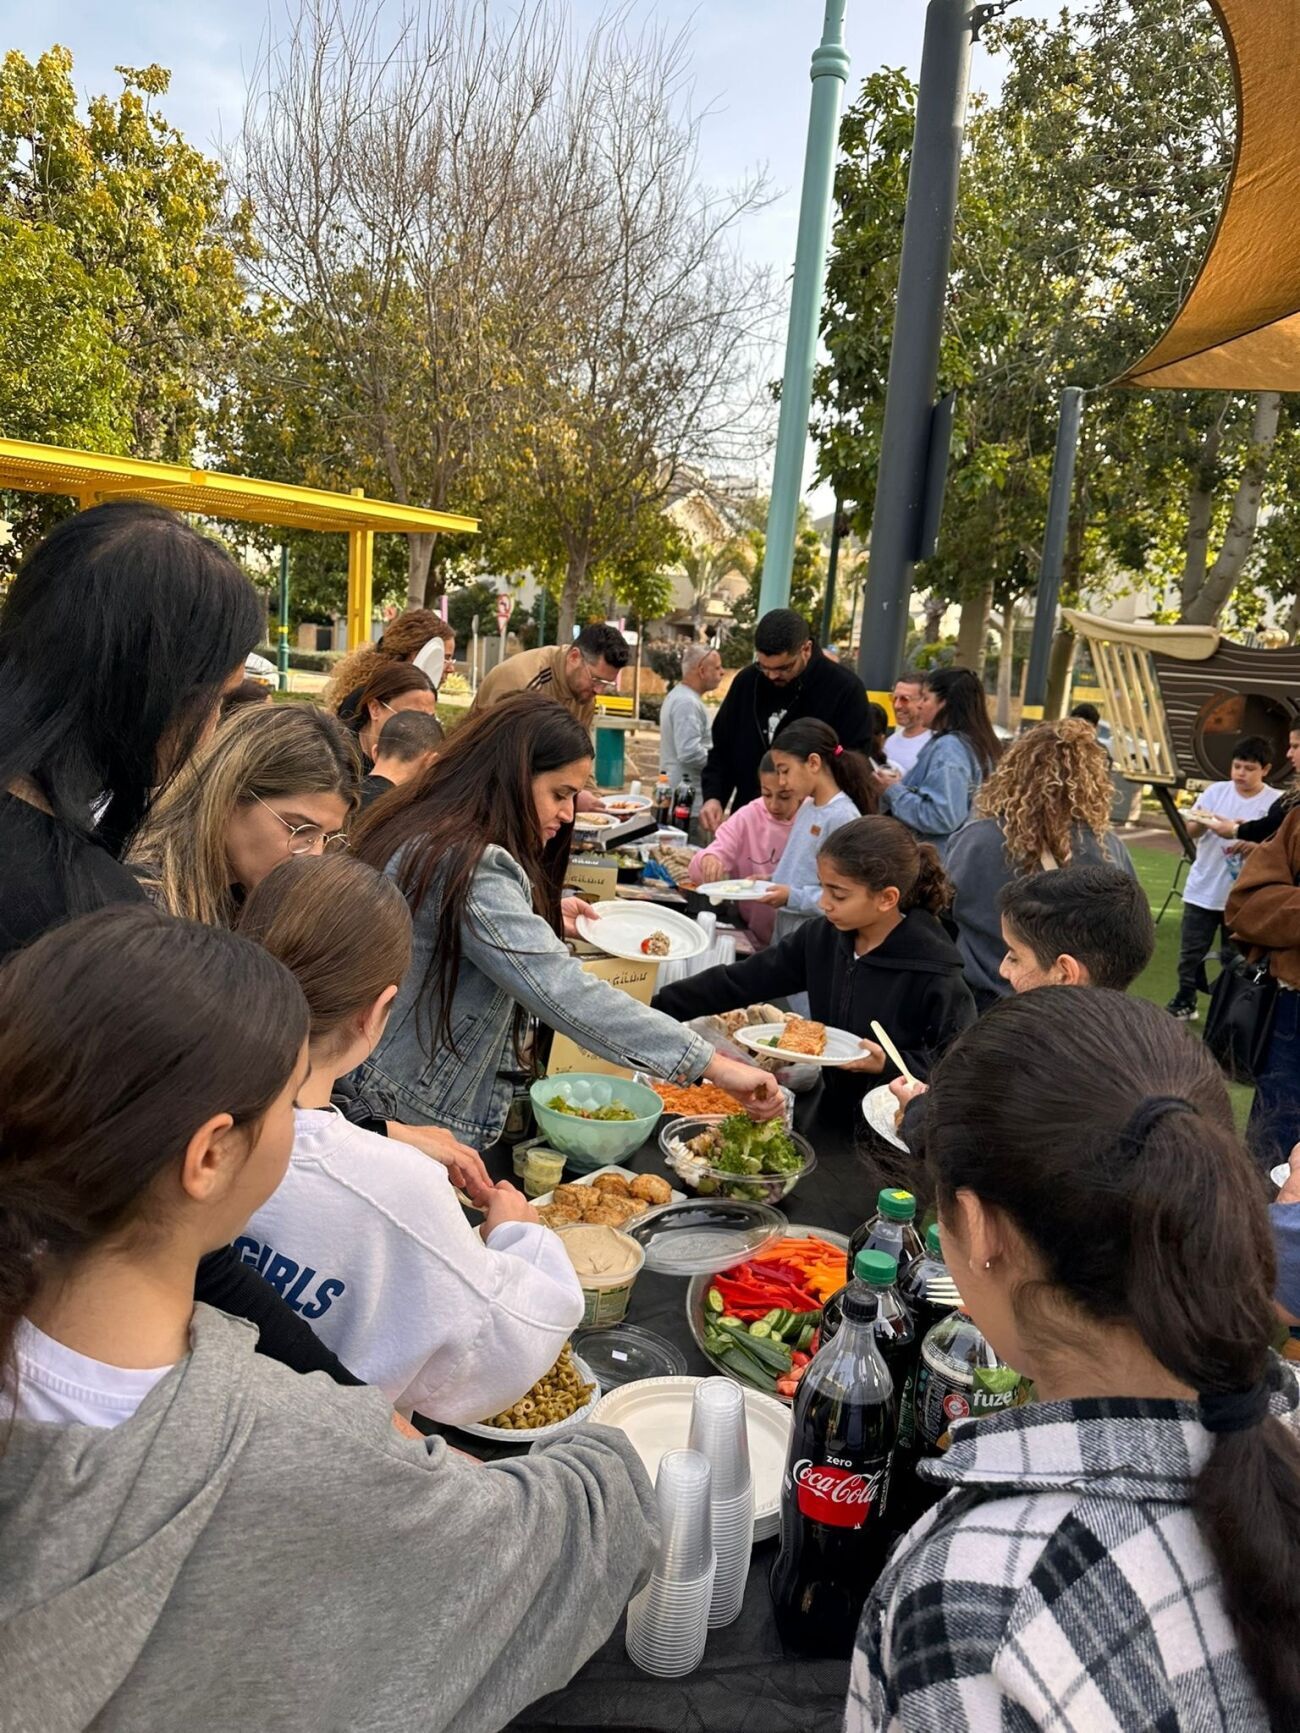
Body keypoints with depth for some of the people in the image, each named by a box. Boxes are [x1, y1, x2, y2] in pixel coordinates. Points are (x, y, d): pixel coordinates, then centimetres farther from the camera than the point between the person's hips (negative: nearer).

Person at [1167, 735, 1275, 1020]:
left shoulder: (1275, 803, -5)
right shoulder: (1216, 791, 1)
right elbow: (1191, 829, -4)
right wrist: (1203, 823, -26)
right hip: (1202, 889, 2)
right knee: (1190, 952, 8)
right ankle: (1185, 1001, 21)